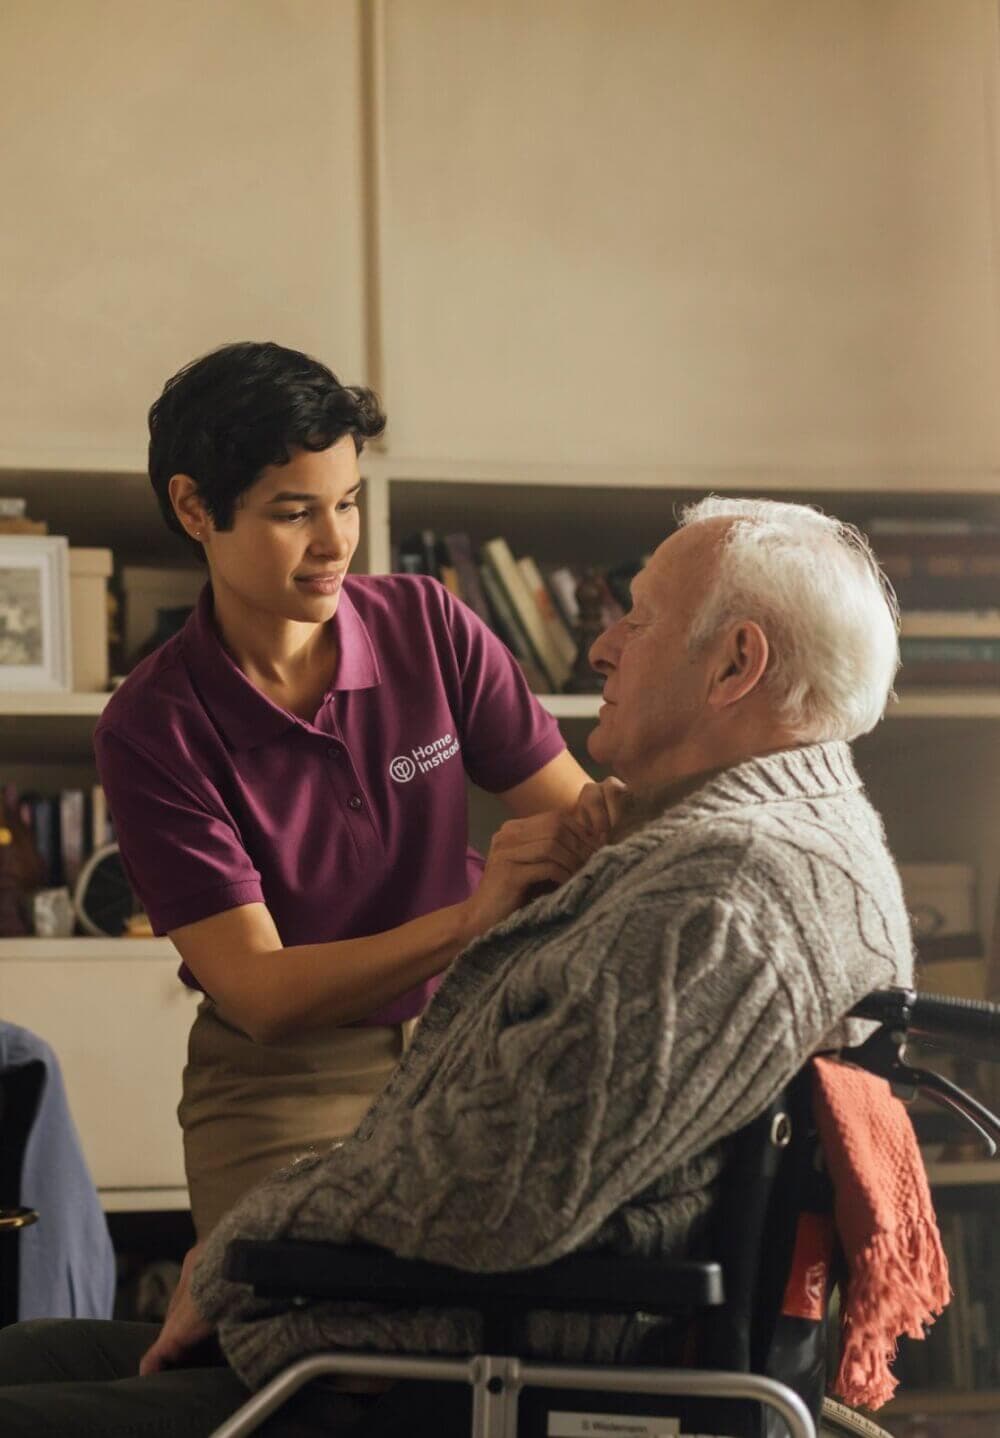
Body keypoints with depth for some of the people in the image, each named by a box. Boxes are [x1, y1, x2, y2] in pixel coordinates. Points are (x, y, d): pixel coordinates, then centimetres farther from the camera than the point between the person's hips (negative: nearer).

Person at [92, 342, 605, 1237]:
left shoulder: (429, 626, -3)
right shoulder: (153, 727, -12)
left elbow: (572, 809, -3)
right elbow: (257, 991, -19)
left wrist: (611, 820, -30)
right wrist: (470, 919, -33)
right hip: (283, 1081, -2)